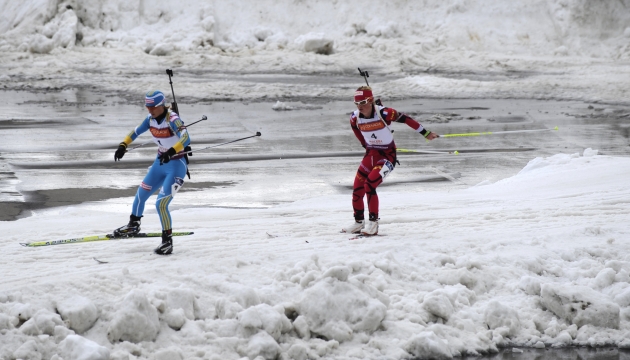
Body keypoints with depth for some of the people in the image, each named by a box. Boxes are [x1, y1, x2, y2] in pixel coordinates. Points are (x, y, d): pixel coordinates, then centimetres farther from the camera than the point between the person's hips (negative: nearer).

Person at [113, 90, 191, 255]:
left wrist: (171, 152, -55)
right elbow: (136, 131, 14)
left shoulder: (172, 119, -25)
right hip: (160, 162, 8)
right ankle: (133, 225, 43)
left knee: (161, 203, -16)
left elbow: (186, 138, -41)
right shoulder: (151, 119, -3)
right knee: (141, 194, 19)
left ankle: (167, 241, -2)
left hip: (176, 165, -8)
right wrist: (123, 145, 1)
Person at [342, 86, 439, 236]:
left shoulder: (383, 113, -23)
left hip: (388, 155, -6)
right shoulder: (355, 118, -7)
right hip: (371, 154, 6)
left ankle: (373, 224, -14)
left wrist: (426, 133, -7)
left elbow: (406, 119, -13)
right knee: (357, 190, 2)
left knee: (369, 185, -22)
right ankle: (359, 223, 22)